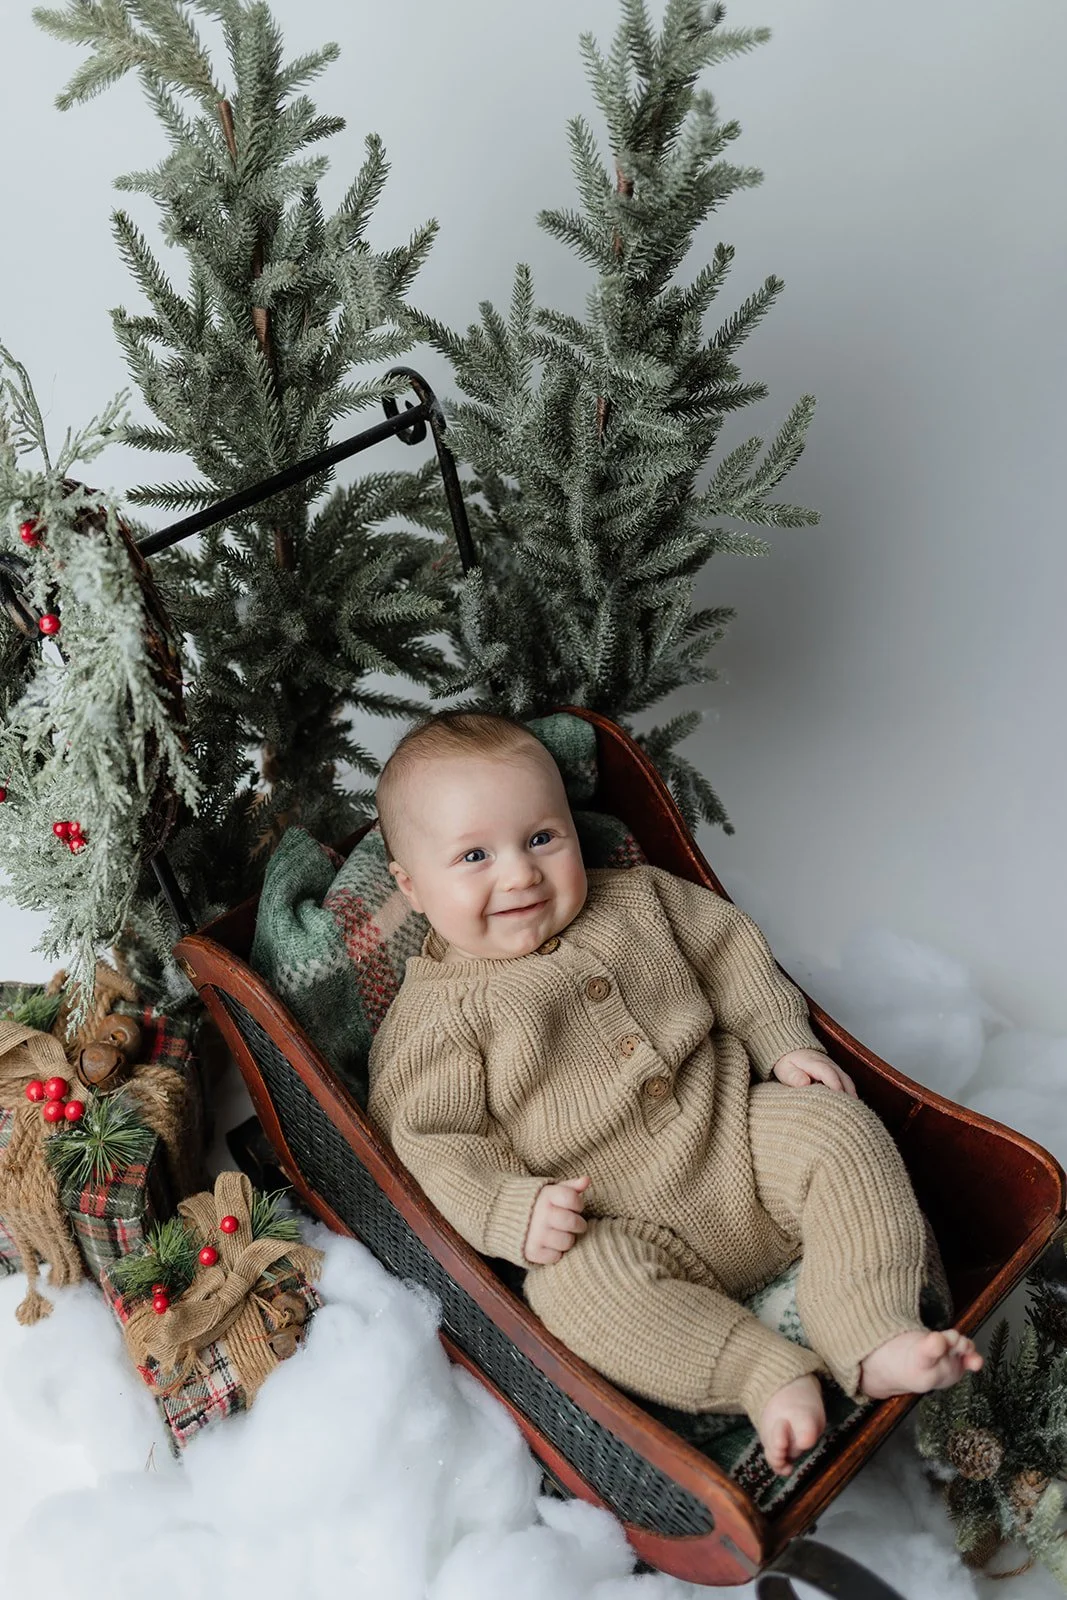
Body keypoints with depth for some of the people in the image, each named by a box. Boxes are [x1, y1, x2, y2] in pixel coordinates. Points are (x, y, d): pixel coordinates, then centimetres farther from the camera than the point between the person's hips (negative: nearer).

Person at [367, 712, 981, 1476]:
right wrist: (512, 1210, -24)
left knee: (835, 1127, -18)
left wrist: (785, 1043, 7)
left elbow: (728, 953, 20)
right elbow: (427, 1139, -9)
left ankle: (876, 1340, -19)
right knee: (580, 1280, -33)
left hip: (735, 1139, 5)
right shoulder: (438, 1012, -5)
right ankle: (774, 1379, -28)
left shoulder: (636, 899, 9)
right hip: (621, 1229, -4)